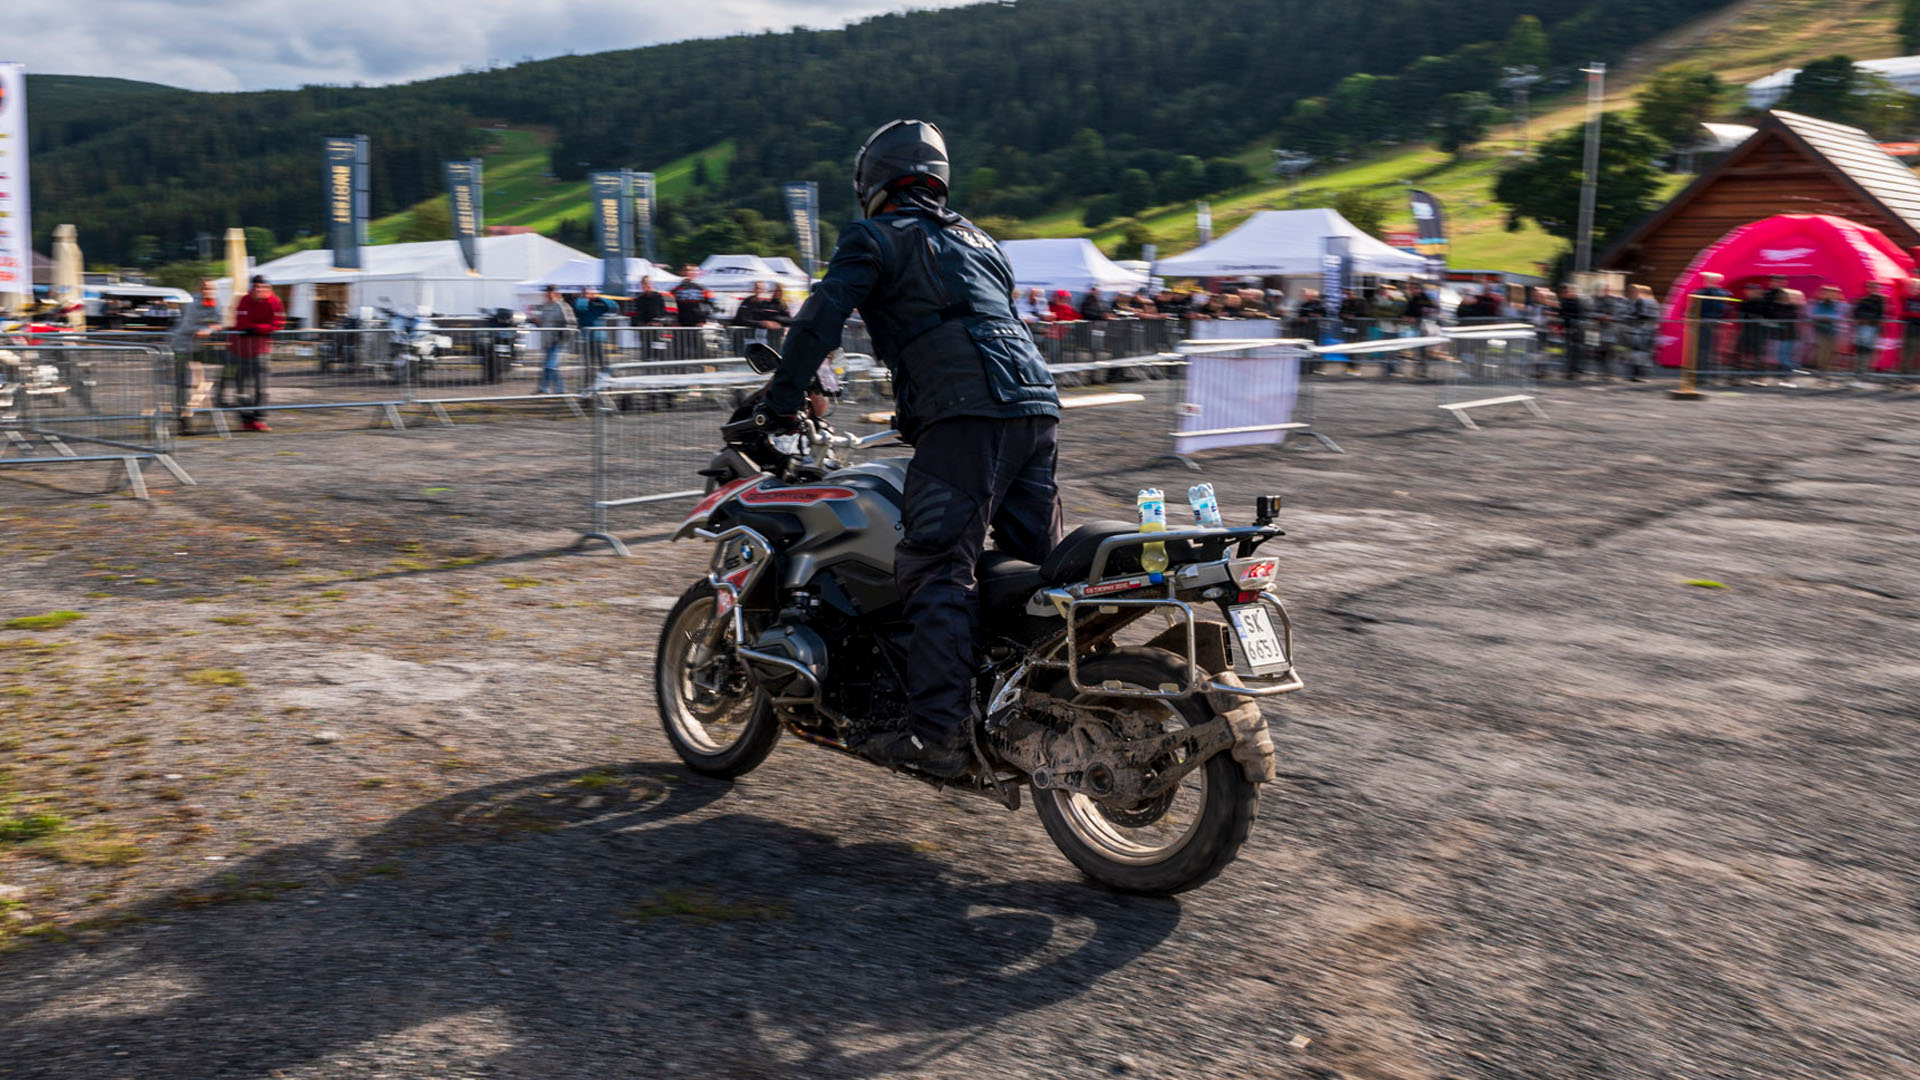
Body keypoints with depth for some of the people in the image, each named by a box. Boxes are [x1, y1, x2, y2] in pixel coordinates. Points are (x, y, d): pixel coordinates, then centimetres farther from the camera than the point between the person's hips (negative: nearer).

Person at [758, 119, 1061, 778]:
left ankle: (939, 734, -19)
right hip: (1036, 405, 8)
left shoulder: (875, 238, 9)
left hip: (965, 413, -8)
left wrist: (780, 403, 4)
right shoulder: (979, 240, 32)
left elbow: (822, 317, -3)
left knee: (935, 570, -11)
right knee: (1039, 567, 12)